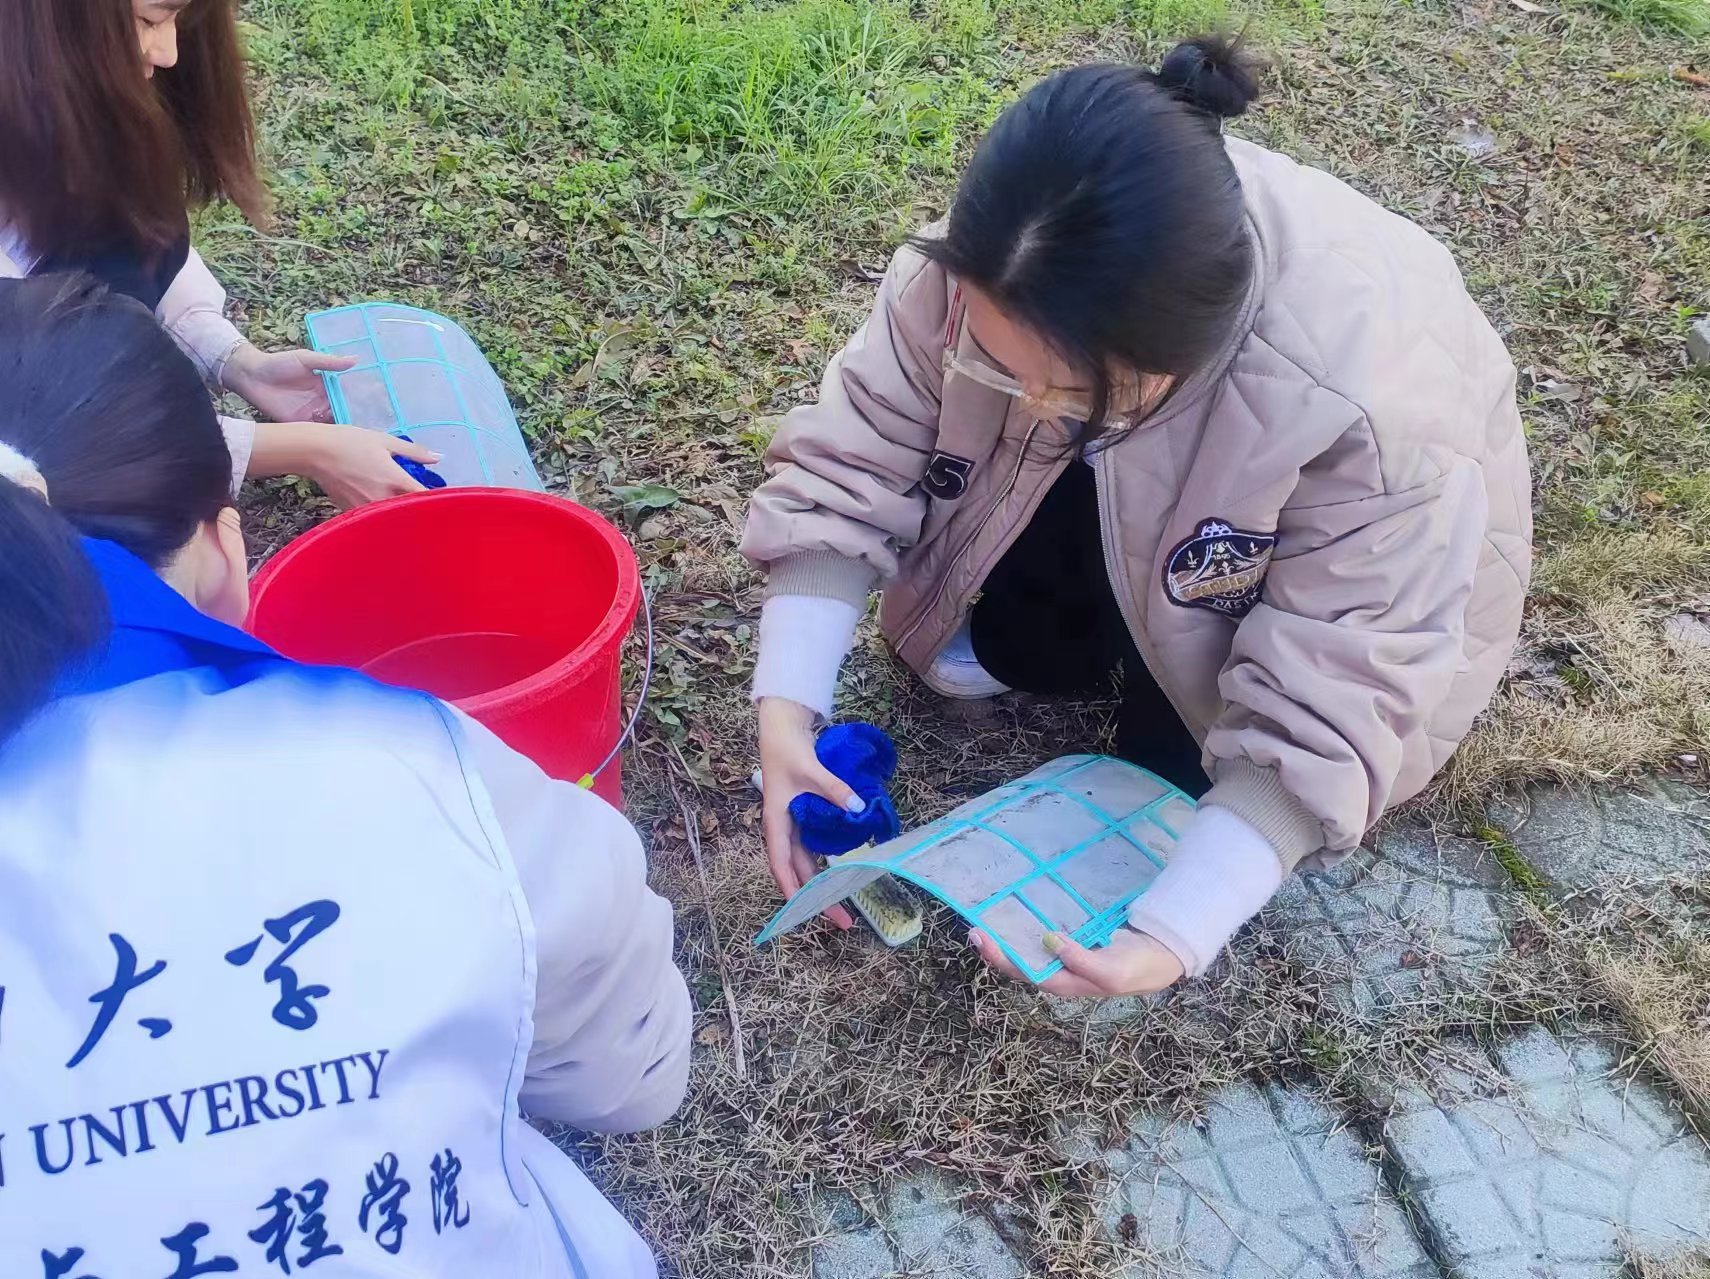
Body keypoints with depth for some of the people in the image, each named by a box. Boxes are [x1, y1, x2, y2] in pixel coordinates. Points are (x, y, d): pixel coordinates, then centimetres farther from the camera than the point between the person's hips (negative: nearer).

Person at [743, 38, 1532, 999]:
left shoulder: (1377, 406, -43)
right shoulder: (986, 269, -33)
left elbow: (1318, 718, -36)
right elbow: (852, 461, -25)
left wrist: (1173, 933, -44)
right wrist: (788, 704, -33)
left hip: (1351, 584, -3)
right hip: (1129, 512, 4)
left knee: (1178, 769, -16)